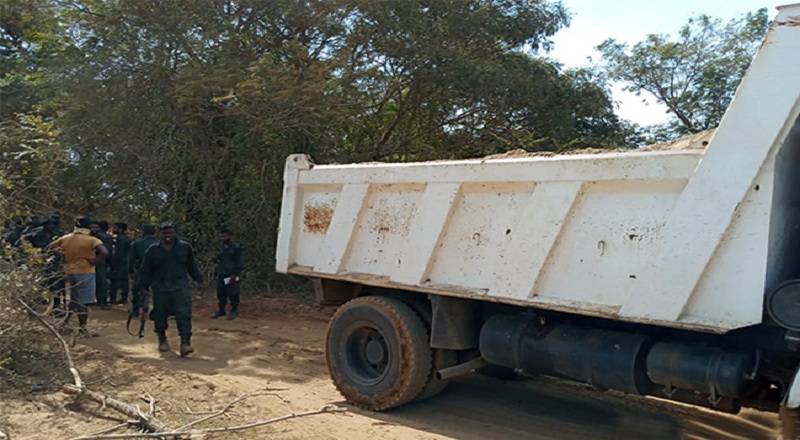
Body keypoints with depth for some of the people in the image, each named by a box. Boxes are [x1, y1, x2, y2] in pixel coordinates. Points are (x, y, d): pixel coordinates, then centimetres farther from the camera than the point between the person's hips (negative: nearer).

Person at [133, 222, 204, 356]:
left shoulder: (185, 247, 6)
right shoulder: (153, 250, 4)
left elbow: (192, 266, 17)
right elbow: (145, 271, 8)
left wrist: (199, 280, 19)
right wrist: (140, 287, 4)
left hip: (180, 287, -1)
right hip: (160, 289, 1)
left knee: (184, 315, -14)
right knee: (160, 316, 8)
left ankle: (185, 343, -17)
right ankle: (162, 340, 32)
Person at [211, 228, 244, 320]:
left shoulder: (236, 247, -7)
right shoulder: (221, 247, 13)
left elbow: (240, 263, -8)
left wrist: (235, 274, -13)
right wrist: (218, 273, 11)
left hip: (232, 276, -6)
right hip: (221, 275, 6)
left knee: (233, 294, -2)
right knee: (221, 293, 11)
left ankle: (234, 311, 10)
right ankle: (221, 310, 24)